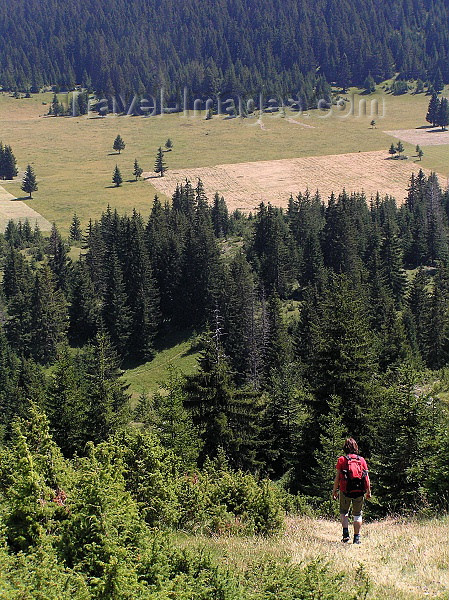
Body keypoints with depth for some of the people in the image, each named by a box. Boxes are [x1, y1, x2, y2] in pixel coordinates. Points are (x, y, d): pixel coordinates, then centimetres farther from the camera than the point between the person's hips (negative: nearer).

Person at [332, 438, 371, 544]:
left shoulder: (341, 460, -3)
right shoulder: (362, 460, 3)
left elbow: (337, 477, -3)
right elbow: (367, 477, 3)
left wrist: (334, 491, 5)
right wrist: (368, 491, 11)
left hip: (345, 491, -1)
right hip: (359, 492, 1)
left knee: (344, 512, 15)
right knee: (357, 515, 11)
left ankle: (346, 533, -1)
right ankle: (357, 537, 9)